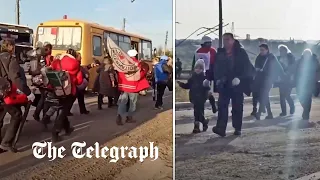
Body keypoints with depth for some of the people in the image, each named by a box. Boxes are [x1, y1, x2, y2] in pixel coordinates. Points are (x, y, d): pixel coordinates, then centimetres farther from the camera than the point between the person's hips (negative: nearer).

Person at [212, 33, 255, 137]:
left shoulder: (241, 52, -1)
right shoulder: (220, 53, 8)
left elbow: (247, 67, -5)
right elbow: (217, 68, 15)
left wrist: (239, 78, -17)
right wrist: (218, 79, 1)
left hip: (237, 84, -2)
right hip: (224, 84, 2)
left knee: (237, 107, 4)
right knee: (222, 105, -9)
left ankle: (237, 128, 15)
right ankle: (221, 128, -13)